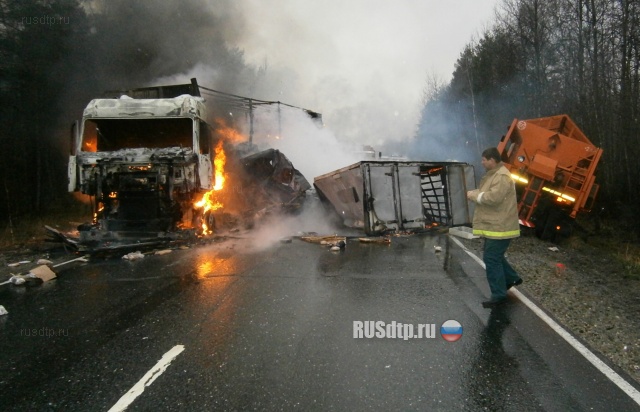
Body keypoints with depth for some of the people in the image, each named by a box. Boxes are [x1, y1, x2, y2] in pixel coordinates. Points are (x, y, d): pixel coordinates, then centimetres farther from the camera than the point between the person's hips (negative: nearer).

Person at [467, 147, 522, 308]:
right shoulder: (494, 174, 15)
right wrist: (475, 194, 2)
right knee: (494, 256, 22)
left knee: (491, 259, -8)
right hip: (494, 225, 11)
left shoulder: (502, 176, -19)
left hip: (499, 227, -11)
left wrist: (474, 195, -16)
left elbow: (493, 197, -30)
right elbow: (487, 194, 22)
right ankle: (511, 278, 38)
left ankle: (499, 295, -1)